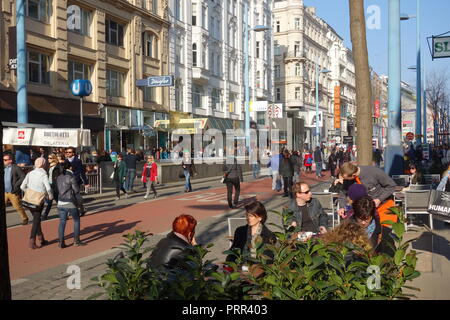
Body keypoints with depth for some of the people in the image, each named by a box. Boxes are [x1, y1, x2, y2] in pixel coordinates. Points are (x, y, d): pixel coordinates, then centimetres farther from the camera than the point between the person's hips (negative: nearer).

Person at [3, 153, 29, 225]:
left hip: (13, 192, -6)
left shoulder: (16, 168, -11)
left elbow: (23, 177, -15)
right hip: (5, 192, 6)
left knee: (18, 207, 5)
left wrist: (16, 185, -16)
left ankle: (25, 219, 24)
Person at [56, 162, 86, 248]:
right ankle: (76, 241, 10)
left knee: (62, 222, 7)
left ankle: (61, 242, 4)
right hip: (70, 203, -5)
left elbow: (58, 189, 12)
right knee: (76, 220, 10)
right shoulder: (71, 177, -11)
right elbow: (76, 190, -9)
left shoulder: (59, 178, 9)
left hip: (60, 203, 5)